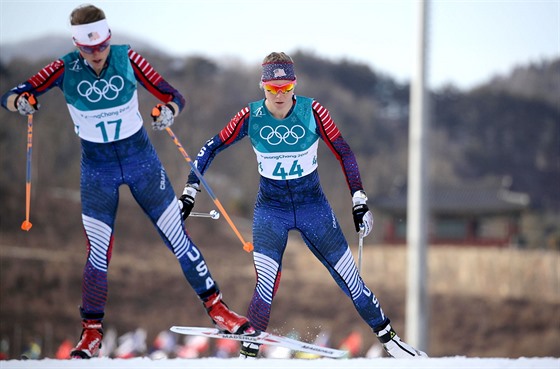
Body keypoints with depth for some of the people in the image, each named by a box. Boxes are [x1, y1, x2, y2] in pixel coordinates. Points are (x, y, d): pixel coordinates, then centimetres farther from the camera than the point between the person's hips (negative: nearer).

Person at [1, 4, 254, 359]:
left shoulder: (128, 58, -13)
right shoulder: (65, 69, -13)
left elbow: (172, 95, -10)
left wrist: (168, 110, -34)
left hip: (141, 159, 0)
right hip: (97, 168, 0)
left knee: (178, 237, 2)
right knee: (99, 253, -4)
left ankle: (217, 308, 14)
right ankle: (92, 333, 9)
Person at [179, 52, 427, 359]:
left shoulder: (312, 112, -13)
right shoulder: (250, 117, -11)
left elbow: (344, 153, -5)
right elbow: (211, 149, -1)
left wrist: (359, 200, -8)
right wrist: (189, 192, -5)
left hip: (313, 207, 1)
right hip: (270, 210, 0)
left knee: (349, 277, 1)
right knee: (266, 285, -20)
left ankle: (389, 339, 16)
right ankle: (248, 352, -6)